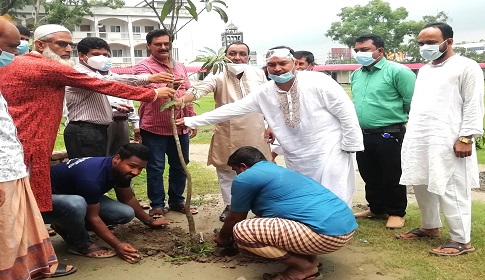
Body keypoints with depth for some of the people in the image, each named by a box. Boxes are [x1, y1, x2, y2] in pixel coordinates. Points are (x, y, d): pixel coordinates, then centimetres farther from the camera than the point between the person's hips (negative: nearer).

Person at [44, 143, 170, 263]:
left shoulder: (122, 170, -10)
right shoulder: (92, 178, -37)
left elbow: (128, 199, 7)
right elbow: (93, 217, -27)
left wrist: (150, 222, 16)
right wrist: (117, 245, -29)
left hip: (74, 194, 8)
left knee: (126, 213, -8)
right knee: (76, 204, -43)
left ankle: (67, 227, 9)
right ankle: (80, 245, -11)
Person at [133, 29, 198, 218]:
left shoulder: (180, 67, 14)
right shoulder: (143, 66, -6)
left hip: (180, 127, 6)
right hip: (154, 127, -5)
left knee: (180, 166, 13)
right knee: (155, 167, 3)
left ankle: (177, 201, 27)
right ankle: (157, 204, 16)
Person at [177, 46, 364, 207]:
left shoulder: (318, 82, -14)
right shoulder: (264, 93, -2)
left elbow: (346, 113, -9)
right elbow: (232, 109, -1)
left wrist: (350, 145, -7)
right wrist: (191, 121, -3)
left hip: (330, 153, -4)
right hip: (296, 159, 4)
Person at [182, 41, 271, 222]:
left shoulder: (258, 74, 1)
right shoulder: (218, 76, -9)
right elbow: (199, 89, -27)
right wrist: (181, 100, -45)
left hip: (254, 134, 2)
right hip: (227, 135, -1)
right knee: (226, 171, 10)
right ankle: (229, 206, 29)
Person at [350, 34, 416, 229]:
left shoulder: (397, 71, -11)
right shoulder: (355, 75, 11)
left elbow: (412, 103, -10)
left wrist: (395, 116, 1)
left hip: (389, 135, -6)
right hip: (362, 135, 7)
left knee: (392, 177, 6)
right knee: (370, 177, 17)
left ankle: (396, 213, 22)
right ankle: (377, 209, 33)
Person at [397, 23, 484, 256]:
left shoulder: (466, 67, -3)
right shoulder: (424, 70, 20)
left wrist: (466, 138, -16)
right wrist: (411, 136, 18)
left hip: (447, 142, -8)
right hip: (418, 141, 8)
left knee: (450, 190, -6)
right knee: (422, 186, 14)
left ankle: (461, 240, 4)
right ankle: (430, 227, 29)